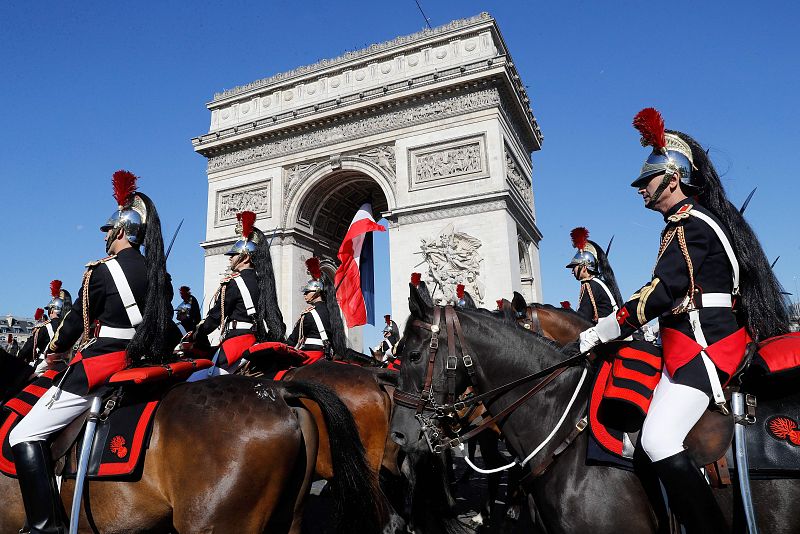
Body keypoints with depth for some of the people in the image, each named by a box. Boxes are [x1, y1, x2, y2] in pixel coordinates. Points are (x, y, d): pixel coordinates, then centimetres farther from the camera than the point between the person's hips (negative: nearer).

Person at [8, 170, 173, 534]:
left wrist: (56, 346, 19)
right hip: (140, 364, 8)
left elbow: (76, 323, -1)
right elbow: (164, 321, 15)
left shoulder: (103, 271, -11)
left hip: (99, 366, -8)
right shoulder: (157, 272, 8)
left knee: (24, 437, -2)